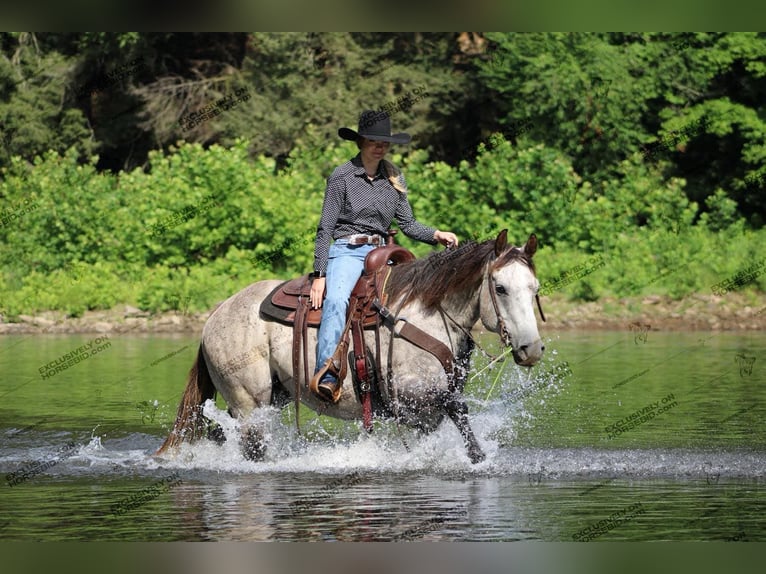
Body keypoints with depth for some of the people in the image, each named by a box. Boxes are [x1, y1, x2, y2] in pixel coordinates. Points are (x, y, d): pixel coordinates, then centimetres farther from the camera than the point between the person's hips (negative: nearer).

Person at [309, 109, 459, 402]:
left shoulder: (394, 178, 13)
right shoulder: (342, 177, -1)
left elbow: (407, 223, 15)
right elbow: (325, 228, -2)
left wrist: (436, 235, -5)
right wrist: (319, 274, -9)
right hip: (346, 250, -6)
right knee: (336, 301, -34)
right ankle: (327, 378, -45)